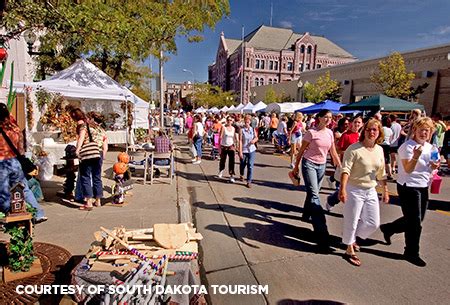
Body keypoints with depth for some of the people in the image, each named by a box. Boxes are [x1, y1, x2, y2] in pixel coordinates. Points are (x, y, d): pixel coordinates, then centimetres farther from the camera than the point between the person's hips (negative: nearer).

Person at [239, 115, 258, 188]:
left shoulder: (253, 129, 2)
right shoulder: (242, 130, -8)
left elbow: (256, 137, 12)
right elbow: (240, 141, -12)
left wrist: (254, 140, -12)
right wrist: (240, 151, -17)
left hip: (251, 150, 2)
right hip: (244, 150, -1)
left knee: (250, 165, -6)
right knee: (242, 164, 15)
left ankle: (249, 181, 2)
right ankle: (241, 175, 48)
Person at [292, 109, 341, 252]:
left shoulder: (330, 132, 6)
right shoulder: (311, 132, -10)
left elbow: (333, 153, 11)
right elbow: (301, 151, -5)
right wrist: (296, 167, -2)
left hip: (322, 166, 6)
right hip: (309, 164, -6)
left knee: (313, 193, 15)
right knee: (314, 195, -12)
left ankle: (306, 215, 40)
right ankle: (322, 234, -14)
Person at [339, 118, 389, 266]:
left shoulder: (379, 150, 6)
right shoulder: (354, 148, -15)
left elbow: (381, 173, 15)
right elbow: (345, 170, -21)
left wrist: (385, 191, 17)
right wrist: (342, 189, -30)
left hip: (371, 191, 7)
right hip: (354, 190, -7)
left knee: (373, 223, 12)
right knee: (351, 222, 6)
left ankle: (352, 237, 38)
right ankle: (350, 250, 25)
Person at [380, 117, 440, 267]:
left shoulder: (429, 147, 10)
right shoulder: (407, 146, -14)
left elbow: (429, 166, 20)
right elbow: (408, 169, -20)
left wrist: (434, 166, -3)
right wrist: (416, 156, -35)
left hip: (423, 187, 8)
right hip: (409, 187, -8)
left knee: (417, 220, 16)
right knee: (415, 221, 1)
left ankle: (388, 228, 35)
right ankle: (411, 253, 18)